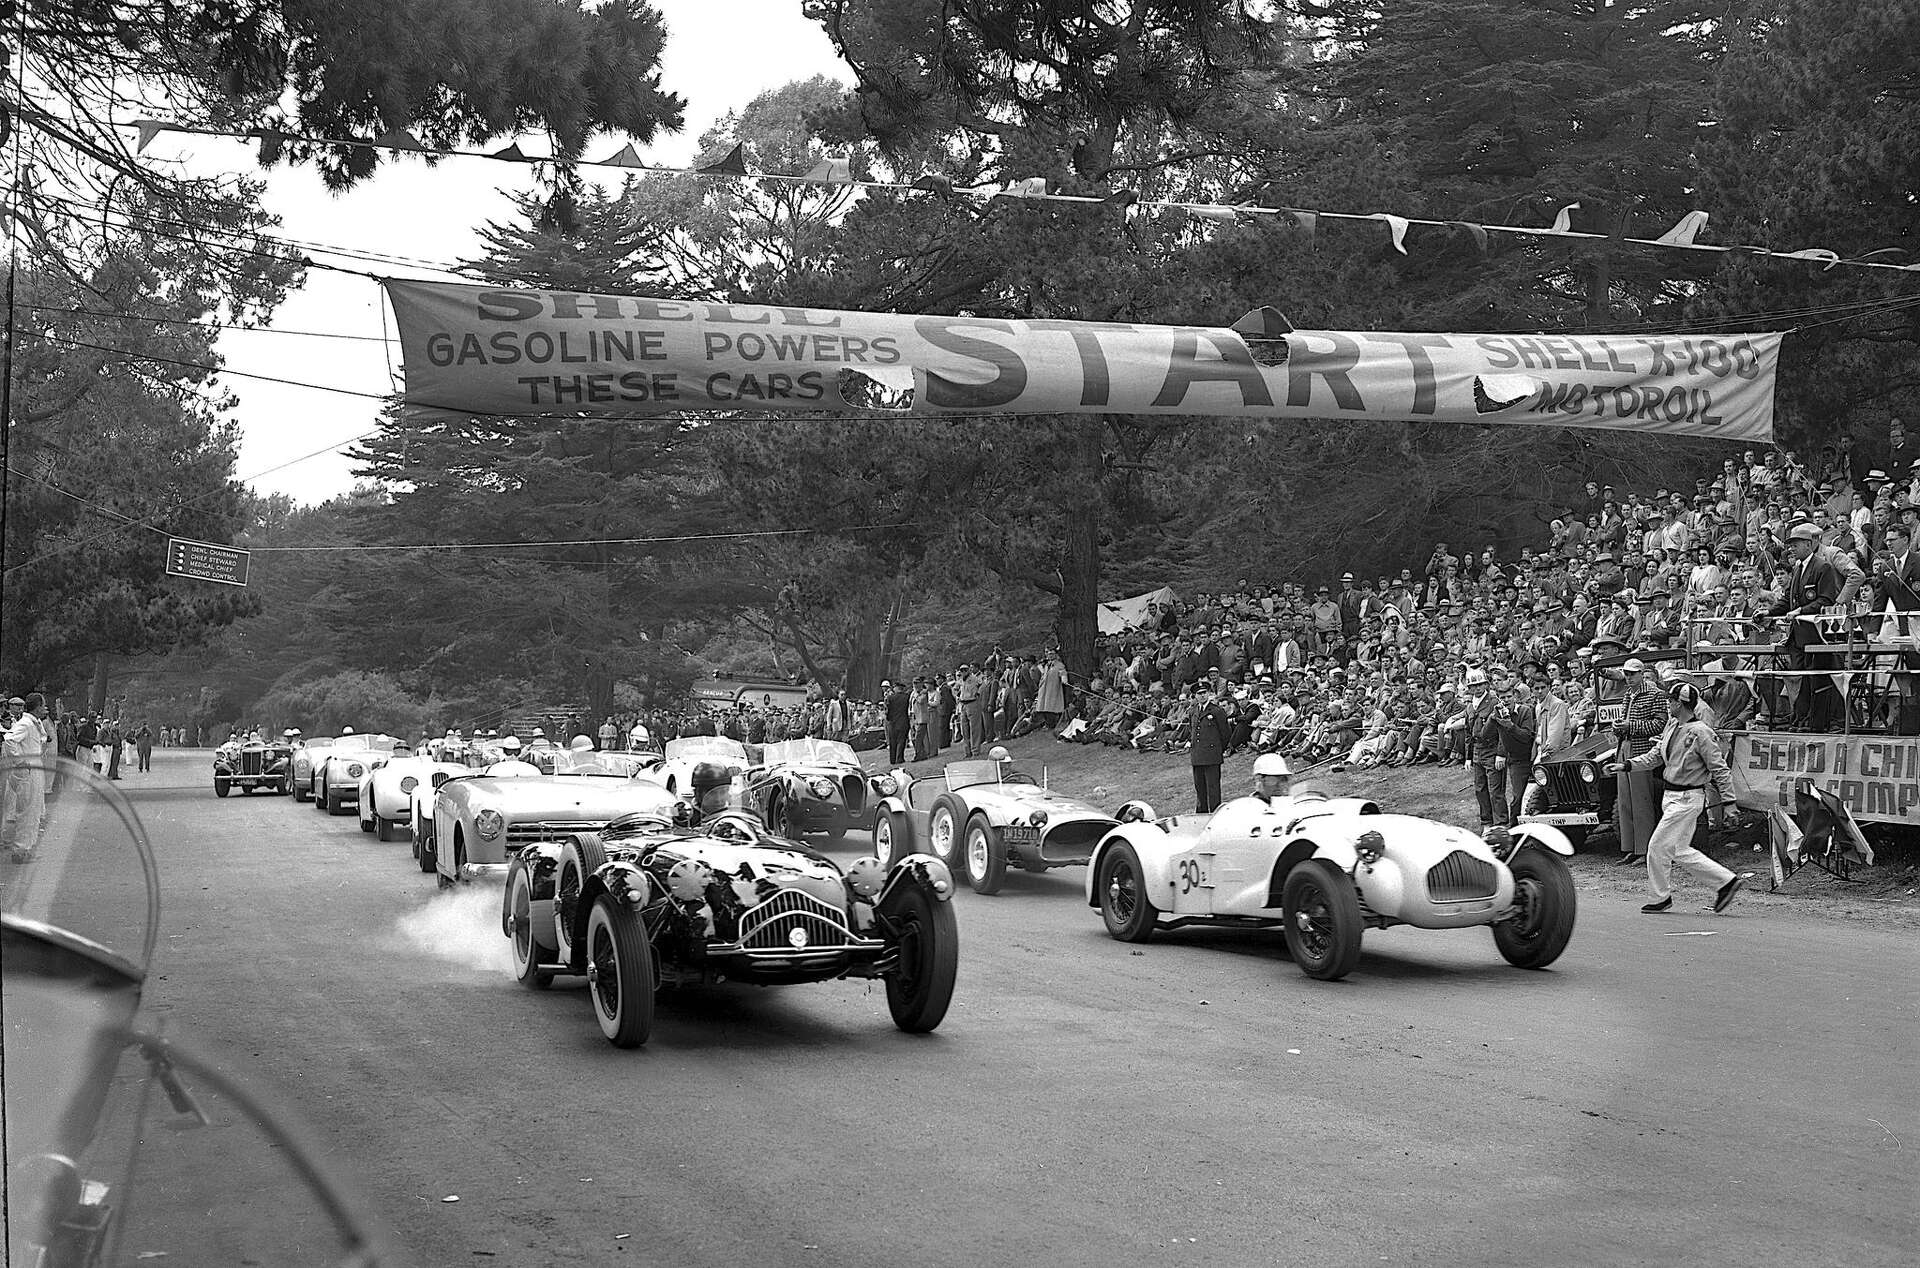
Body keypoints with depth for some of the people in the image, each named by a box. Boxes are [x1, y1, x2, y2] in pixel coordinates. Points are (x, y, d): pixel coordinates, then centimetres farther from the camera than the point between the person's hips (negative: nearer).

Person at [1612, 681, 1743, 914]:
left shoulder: (1700, 733, -16)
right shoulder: (1672, 727, 9)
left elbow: (1720, 769, -13)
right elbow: (1654, 756, 16)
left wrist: (1729, 801, -14)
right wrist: (1627, 765, 6)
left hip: (1687, 799, -9)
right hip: (1671, 796, 9)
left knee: (1659, 846, -6)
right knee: (1680, 851, 10)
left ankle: (1661, 897, 8)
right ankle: (1726, 881, 17)